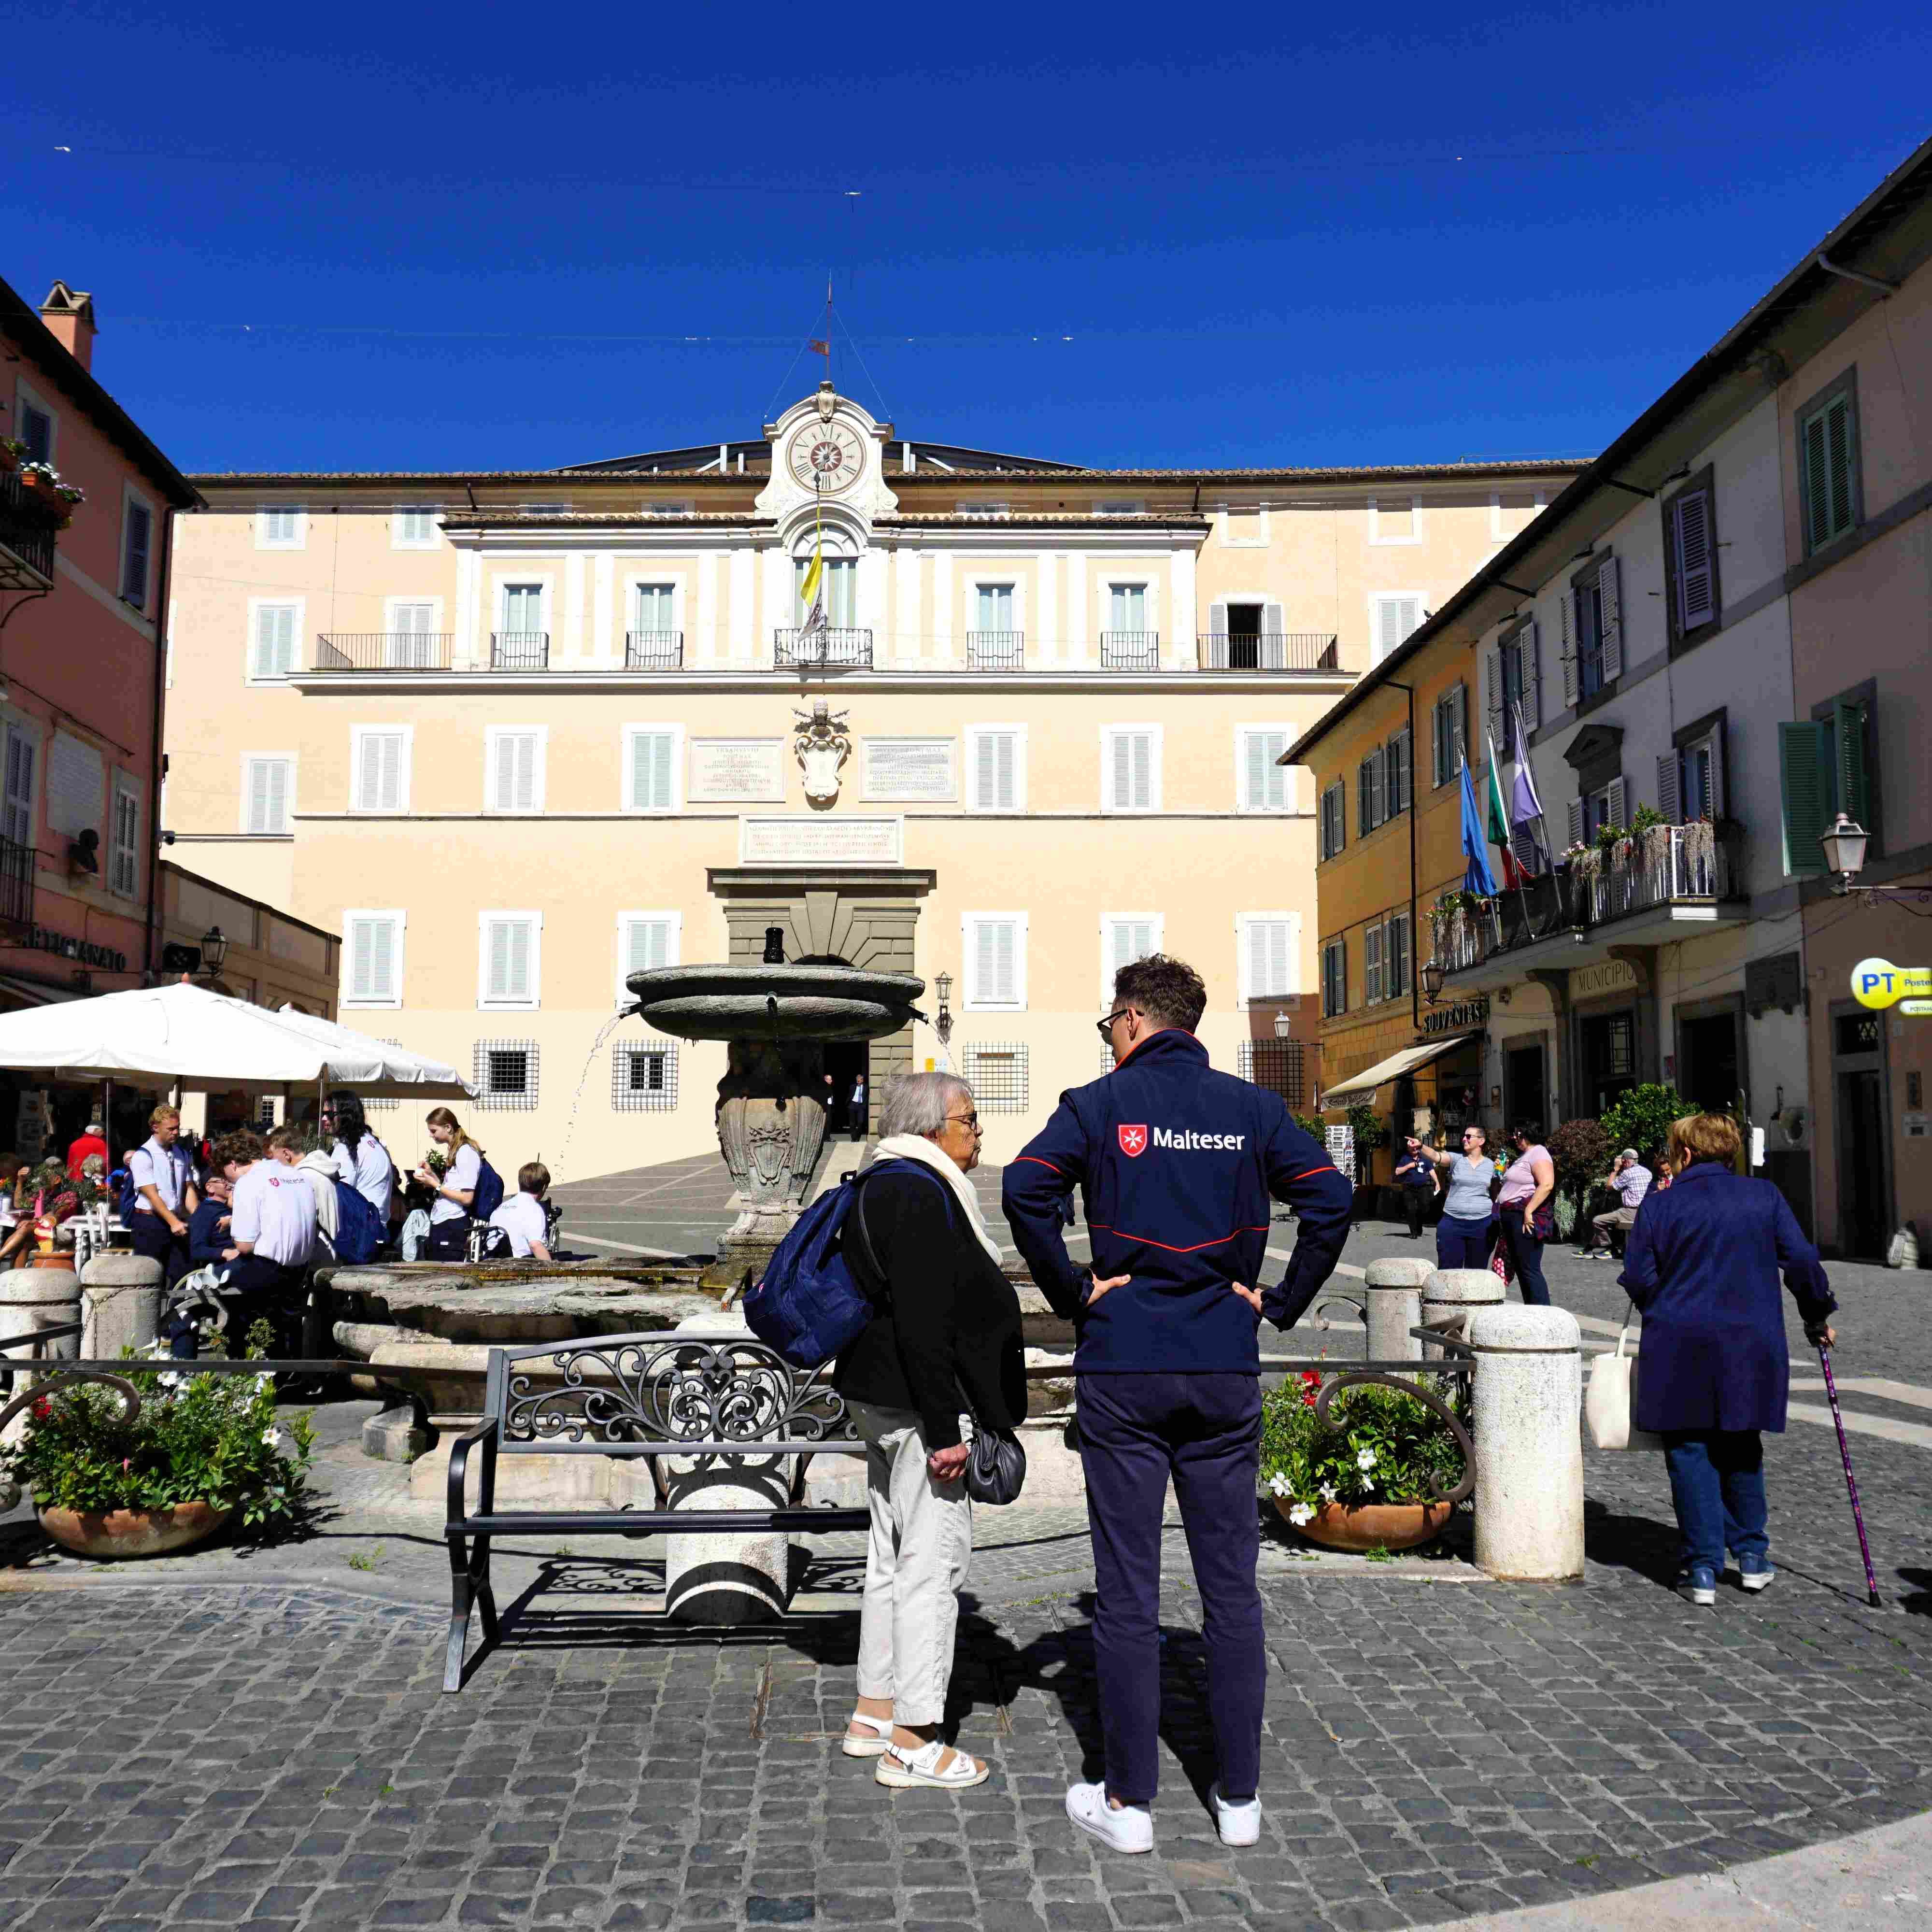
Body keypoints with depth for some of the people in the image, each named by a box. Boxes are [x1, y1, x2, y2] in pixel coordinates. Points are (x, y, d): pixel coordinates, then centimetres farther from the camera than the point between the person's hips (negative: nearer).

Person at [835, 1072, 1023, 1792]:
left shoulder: (886, 1187, 15)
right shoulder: (921, 1194, -18)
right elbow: (921, 1323, -24)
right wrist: (944, 1431, -23)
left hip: (885, 1401, 11)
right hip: (918, 1405, -11)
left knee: (893, 1555, 17)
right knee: (933, 1558, -3)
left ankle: (874, 1713, 28)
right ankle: (912, 1745, 5)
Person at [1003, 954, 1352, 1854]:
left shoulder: (1101, 1103, -2)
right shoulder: (1252, 1107, 5)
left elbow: (1026, 1187, -17)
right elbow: (1330, 1197, -5)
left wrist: (1071, 1293, -7)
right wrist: (1282, 1301, 2)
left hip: (1123, 1370, -2)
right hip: (1226, 1372, 3)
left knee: (1128, 1587, 5)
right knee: (1231, 1583, 11)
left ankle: (1128, 1800, 14)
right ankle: (1239, 1797, 19)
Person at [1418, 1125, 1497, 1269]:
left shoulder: (1491, 1165, 6)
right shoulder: (1456, 1160, 1)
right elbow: (1437, 1156, -19)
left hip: (1482, 1224, 1)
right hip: (1452, 1222, -1)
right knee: (1449, 1270, 0)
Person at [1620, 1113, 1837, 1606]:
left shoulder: (1660, 1205, -4)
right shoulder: (1765, 1195, 3)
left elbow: (1637, 1278, -6)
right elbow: (1801, 1260, 0)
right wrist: (1818, 1316, 14)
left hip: (1680, 1347, -3)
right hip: (1751, 1344, 3)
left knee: (1690, 1453, 4)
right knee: (1740, 1450, 19)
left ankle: (1703, 1569, 3)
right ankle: (1752, 1556, 23)